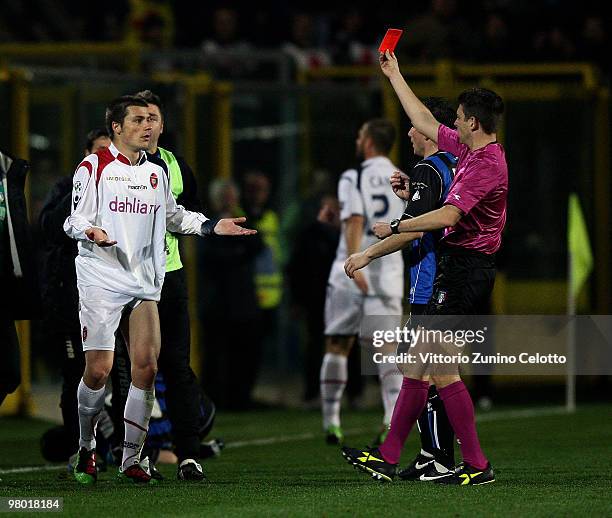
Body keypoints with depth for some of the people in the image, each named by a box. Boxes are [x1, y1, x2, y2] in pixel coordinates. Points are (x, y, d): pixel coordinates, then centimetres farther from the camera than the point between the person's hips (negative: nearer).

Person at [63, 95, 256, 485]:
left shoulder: (157, 170, 15)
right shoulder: (94, 167, -2)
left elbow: (174, 215, 27)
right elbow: (75, 220, -4)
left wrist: (213, 226, 14)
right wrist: (91, 232, -26)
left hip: (145, 283, 5)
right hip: (101, 280, -5)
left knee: (146, 367, -5)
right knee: (99, 370, -9)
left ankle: (132, 458, 3)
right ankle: (87, 447, 13)